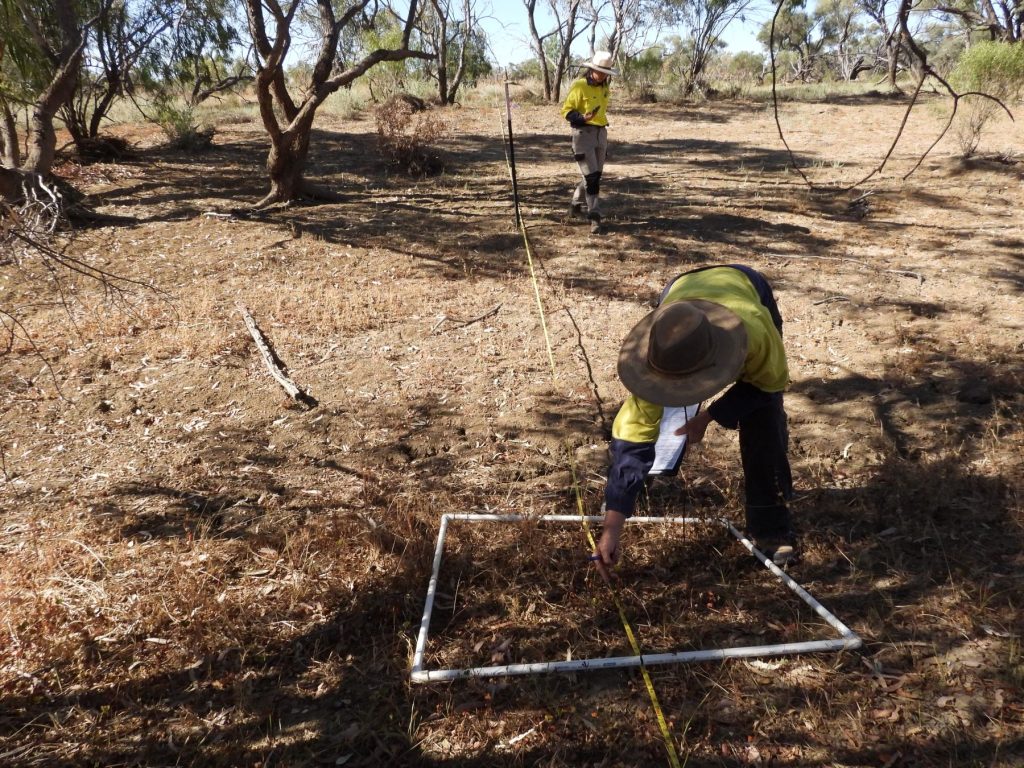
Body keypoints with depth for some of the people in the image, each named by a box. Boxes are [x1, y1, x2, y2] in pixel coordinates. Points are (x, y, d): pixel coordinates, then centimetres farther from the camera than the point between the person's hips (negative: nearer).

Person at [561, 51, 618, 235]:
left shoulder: (605, 87, 11)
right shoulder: (579, 86, -12)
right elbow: (566, 110, -11)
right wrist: (582, 118, -29)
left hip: (601, 133, 7)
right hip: (583, 133, -7)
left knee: (595, 175, 14)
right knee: (591, 176, -12)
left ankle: (577, 204, 36)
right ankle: (594, 217, -8)